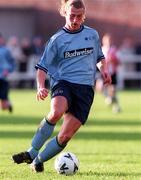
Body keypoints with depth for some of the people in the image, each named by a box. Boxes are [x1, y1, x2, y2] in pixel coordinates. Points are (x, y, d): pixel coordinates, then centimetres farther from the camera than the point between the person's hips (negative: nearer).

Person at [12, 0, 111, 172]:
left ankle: (38, 161, 10)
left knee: (66, 136, -10)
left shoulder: (92, 34, 13)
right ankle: (32, 152, -23)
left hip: (85, 88, 2)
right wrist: (40, 87, -13)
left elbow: (99, 57, 29)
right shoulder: (57, 39, 5)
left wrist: (103, 70, 7)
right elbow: (43, 67, 5)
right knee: (56, 112, -36)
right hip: (63, 82, -2)